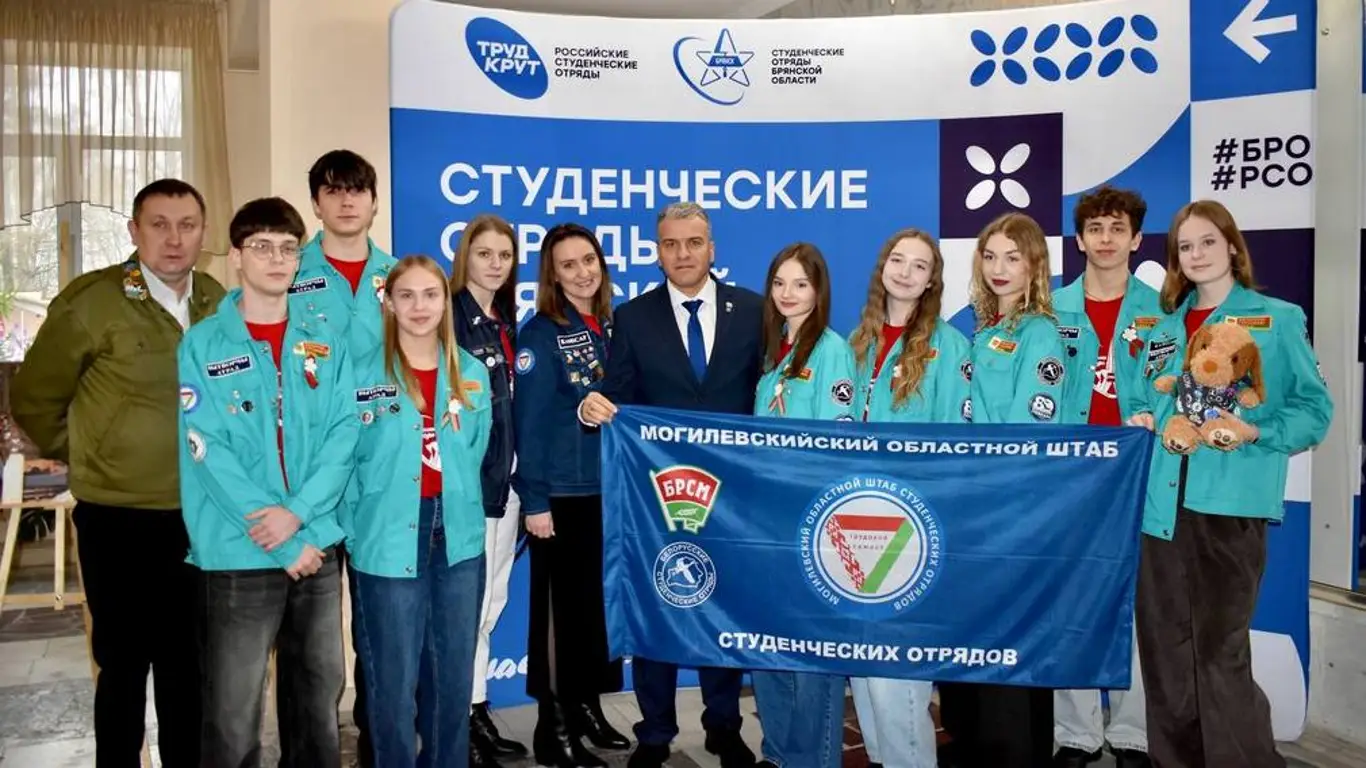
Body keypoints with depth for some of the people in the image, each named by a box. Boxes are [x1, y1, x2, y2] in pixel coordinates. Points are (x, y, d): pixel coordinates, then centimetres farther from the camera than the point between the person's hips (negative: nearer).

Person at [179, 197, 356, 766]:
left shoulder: (324, 343, 8)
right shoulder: (203, 345, -3)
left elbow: (344, 433, 0)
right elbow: (210, 453, -10)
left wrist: (298, 512, -15)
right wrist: (284, 545, -14)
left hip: (318, 547, 4)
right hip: (240, 554, -3)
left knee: (319, 698, 16)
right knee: (232, 717, 2)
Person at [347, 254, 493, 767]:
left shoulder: (472, 373, 7)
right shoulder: (364, 374, -3)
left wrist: (454, 506, 5)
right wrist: (355, 530, -6)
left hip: (459, 537, 3)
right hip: (389, 540, -3)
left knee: (454, 672, 12)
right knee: (393, 678, 4)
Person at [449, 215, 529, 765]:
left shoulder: (506, 323, 13)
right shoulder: (450, 317, -11)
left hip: (505, 477, 8)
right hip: (466, 480, -8)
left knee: (491, 602, 14)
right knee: (467, 605, -1)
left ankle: (478, 713, 26)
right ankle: (459, 724, 12)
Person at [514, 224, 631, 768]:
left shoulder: (612, 326, 8)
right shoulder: (541, 333, -8)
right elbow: (529, 421, -12)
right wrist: (534, 500, -16)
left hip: (611, 488, 6)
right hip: (562, 493, -6)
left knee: (603, 600, 13)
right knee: (561, 605, 2)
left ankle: (588, 708, 28)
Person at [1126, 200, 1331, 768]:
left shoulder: (1278, 319, 2)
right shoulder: (1165, 326, 16)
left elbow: (1314, 409, -1)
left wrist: (1256, 431, -17)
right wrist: (1140, 421, 2)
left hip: (1230, 504, -5)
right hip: (1161, 504, 5)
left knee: (1220, 652, -3)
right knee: (1163, 647, 11)